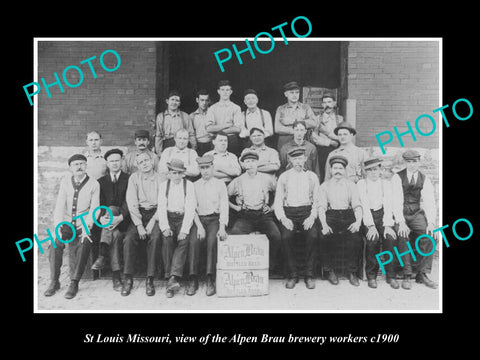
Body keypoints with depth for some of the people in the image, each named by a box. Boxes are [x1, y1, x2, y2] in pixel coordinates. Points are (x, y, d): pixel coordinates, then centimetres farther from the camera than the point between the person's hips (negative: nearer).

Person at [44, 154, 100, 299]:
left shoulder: (93, 184, -1)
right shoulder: (65, 182, 6)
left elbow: (94, 208, -6)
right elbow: (59, 206, 0)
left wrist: (86, 227, -19)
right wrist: (58, 227, -13)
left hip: (83, 224, -2)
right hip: (66, 223, 2)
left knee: (82, 245, -27)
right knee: (55, 243, -22)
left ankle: (74, 283, -14)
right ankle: (54, 281, -8)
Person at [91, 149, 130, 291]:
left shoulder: (129, 179, 5)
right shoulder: (101, 181, 14)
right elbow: (99, 203, 2)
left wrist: (120, 217, -24)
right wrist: (102, 217, -19)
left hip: (123, 220, -2)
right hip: (107, 220, 2)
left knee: (112, 209, -33)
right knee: (115, 234, -30)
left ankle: (102, 256, -31)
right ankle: (116, 275, -28)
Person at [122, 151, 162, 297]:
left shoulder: (160, 179, 4)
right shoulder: (134, 178, 6)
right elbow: (132, 203, -2)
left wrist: (151, 223, -13)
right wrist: (139, 225, -12)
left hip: (155, 214, -1)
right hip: (138, 214, 1)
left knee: (154, 238, -28)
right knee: (129, 239, -23)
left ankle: (150, 279, -18)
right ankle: (128, 278, -11)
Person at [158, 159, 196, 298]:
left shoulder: (189, 185, 3)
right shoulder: (164, 185, 8)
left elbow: (190, 208, -5)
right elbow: (161, 207, 0)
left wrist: (184, 230, -17)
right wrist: (165, 227, -15)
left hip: (184, 218, -1)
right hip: (168, 218, 1)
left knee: (183, 241, -26)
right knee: (167, 240, -25)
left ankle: (173, 278, -31)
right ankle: (169, 278, -21)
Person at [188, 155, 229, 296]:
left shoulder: (220, 184, 10)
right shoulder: (194, 185, 12)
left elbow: (224, 206, 1)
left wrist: (222, 227, -13)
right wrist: (199, 226, -11)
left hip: (214, 219, -1)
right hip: (199, 219, 1)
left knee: (212, 241, -29)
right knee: (194, 241, -27)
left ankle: (210, 280, -25)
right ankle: (193, 280, -20)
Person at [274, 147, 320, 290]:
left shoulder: (312, 176, 14)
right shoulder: (283, 177, 12)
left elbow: (317, 200, 9)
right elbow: (278, 201, 8)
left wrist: (312, 217, -8)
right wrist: (283, 218, -9)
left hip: (307, 212, 0)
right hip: (288, 213, 0)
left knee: (313, 235, -28)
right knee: (286, 236, -28)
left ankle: (309, 274, -14)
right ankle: (292, 274, -13)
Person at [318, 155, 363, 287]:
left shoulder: (351, 185, 13)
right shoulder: (325, 185, 11)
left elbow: (357, 205, 4)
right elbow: (321, 207, 1)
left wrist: (358, 221, -16)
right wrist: (324, 224, -17)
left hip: (348, 216, 1)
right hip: (331, 217, -1)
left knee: (355, 238, -26)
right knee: (328, 238, -29)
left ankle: (352, 272, -6)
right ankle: (330, 271, -5)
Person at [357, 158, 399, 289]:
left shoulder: (385, 184, 10)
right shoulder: (361, 184, 4)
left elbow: (388, 205, 0)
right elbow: (364, 205, -7)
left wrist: (387, 225, -14)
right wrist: (371, 226, -18)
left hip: (383, 215, 2)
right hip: (367, 217, -2)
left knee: (390, 237, -25)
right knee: (373, 238, -27)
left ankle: (390, 276, -12)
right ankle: (371, 275, -12)